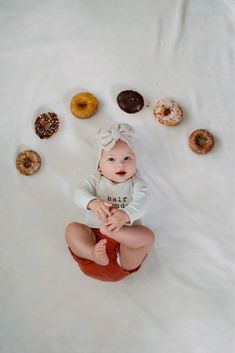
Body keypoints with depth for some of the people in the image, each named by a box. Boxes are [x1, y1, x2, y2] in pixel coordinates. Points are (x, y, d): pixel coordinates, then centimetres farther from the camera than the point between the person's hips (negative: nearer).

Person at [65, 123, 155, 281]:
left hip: (127, 234, -1)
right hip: (94, 235, 2)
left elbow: (140, 204, -16)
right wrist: (92, 203, -36)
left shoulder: (137, 183, 5)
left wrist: (125, 215, -41)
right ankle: (93, 253, -41)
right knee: (72, 228, -21)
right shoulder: (96, 180, 9)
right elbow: (79, 193, -10)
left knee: (148, 235, -26)